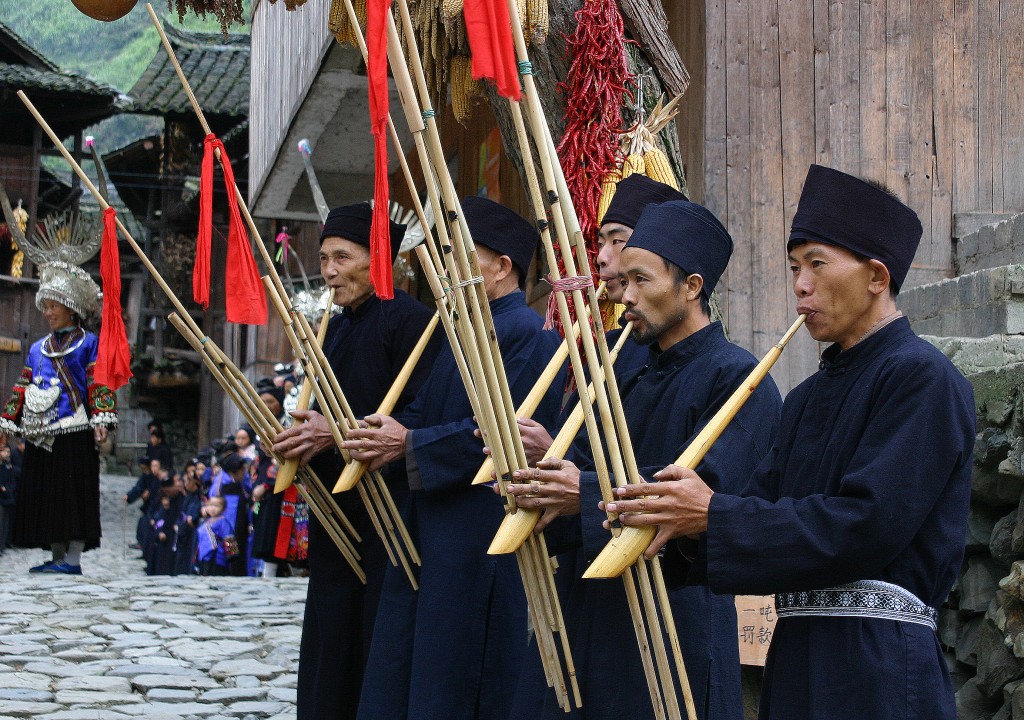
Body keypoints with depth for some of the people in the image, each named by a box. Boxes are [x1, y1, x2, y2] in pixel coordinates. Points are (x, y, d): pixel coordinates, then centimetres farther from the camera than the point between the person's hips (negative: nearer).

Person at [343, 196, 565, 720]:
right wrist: (381, 434, -4)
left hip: (481, 538, -10)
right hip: (431, 534, 10)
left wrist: (410, 444, -18)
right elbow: (423, 413, 15)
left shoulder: (529, 334, -13)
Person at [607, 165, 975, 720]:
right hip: (797, 654, 7)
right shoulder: (809, 397, 17)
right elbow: (765, 502, 8)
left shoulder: (922, 378, -10)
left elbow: (869, 522, -20)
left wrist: (715, 514, -18)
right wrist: (681, 516, -13)